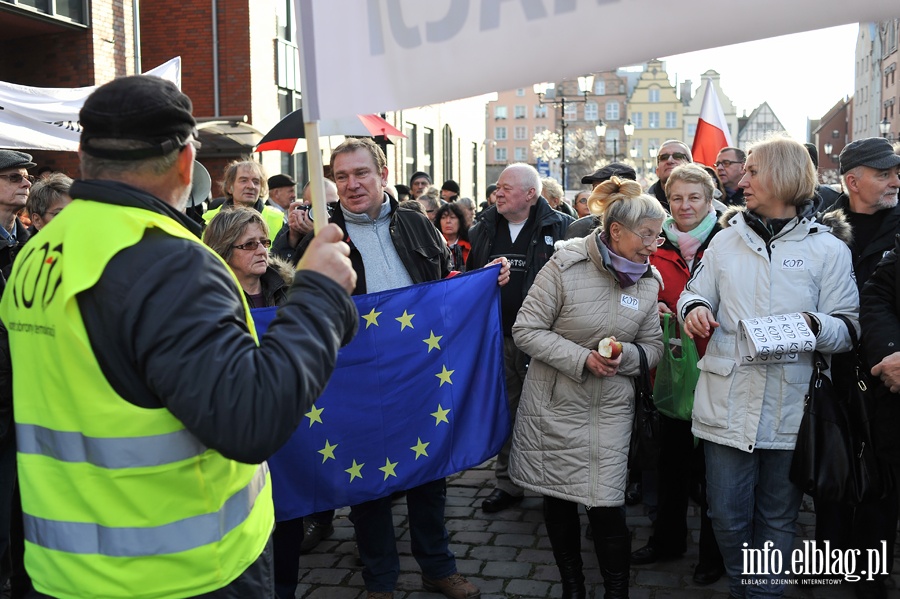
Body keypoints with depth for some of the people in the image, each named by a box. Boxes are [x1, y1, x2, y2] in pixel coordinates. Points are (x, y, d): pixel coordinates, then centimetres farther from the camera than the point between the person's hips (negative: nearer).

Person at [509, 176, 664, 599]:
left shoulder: (648, 280, 1)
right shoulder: (566, 266, -12)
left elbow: (653, 348, 6)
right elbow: (526, 330, -11)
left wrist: (625, 355, -17)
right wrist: (582, 358, -21)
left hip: (609, 409, 2)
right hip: (554, 405, -1)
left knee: (607, 507, -4)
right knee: (557, 498, 11)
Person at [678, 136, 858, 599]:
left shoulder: (827, 248, 1)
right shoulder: (726, 239, 10)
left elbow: (848, 329, -1)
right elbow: (695, 294, 17)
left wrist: (813, 325, -22)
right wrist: (694, 308, -7)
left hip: (789, 408, -2)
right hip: (727, 402, 2)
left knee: (777, 518, 11)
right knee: (726, 515, 8)